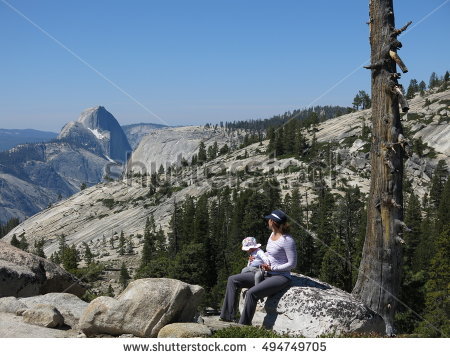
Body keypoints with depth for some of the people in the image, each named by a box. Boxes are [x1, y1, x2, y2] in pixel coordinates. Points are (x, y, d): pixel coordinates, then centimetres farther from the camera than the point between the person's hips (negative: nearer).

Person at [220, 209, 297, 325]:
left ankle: (244, 325, -19)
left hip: (281, 277, -9)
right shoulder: (273, 235, 9)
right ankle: (227, 317, -1)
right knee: (232, 280, 2)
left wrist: (272, 268, -19)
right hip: (266, 274, 10)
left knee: (251, 293, -32)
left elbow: (292, 264, -16)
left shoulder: (287, 240, -17)